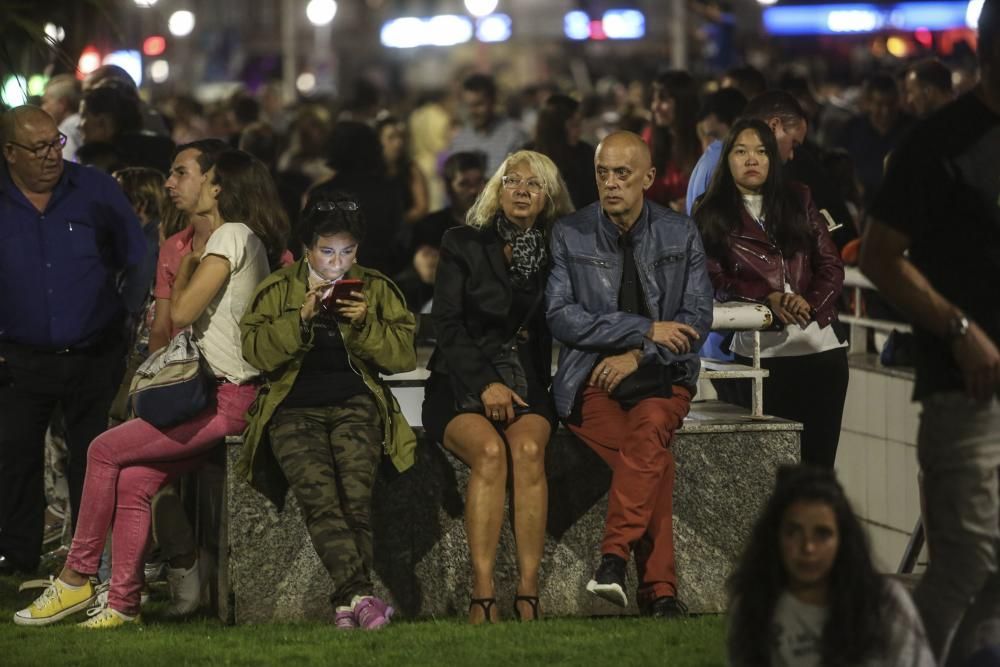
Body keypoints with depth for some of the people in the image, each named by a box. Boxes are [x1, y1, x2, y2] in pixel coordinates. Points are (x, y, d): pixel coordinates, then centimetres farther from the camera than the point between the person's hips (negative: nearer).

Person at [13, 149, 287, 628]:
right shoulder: (251, 241, 22)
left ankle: (76, 578, 0)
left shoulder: (231, 236, -9)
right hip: (229, 395, 9)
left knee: (105, 450, -6)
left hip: (224, 400, -9)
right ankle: (123, 603, -6)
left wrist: (186, 269, 4)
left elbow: (181, 312, -13)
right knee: (134, 480, 0)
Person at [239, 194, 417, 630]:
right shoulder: (278, 290, 13)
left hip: (354, 405, 1)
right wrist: (301, 318, -11)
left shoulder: (376, 289, 16)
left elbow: (404, 356, 8)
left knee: (355, 496, -28)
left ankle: (345, 603, -26)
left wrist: (364, 324, -7)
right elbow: (256, 351, 1)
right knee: (319, 495, -29)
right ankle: (360, 595, -39)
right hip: (294, 409, -1)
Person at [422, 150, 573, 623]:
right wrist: (485, 383, -14)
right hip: (460, 384, -1)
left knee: (528, 448, -31)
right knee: (489, 451, -33)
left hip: (525, 385, 2)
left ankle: (528, 596, -35)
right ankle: (482, 597, -36)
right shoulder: (464, 245, 7)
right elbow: (447, 326, -1)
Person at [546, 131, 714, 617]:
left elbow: (697, 320, 3)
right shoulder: (570, 235, 4)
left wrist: (638, 356, -12)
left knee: (650, 429, -35)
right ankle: (659, 589, -32)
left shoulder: (680, 235, 8)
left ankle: (614, 558, -44)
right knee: (658, 461, -29)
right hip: (591, 380, -1)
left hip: (662, 377, 1)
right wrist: (645, 329, -12)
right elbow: (561, 317, -5)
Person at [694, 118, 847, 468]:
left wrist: (811, 304, -11)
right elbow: (716, 281, -3)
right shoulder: (712, 215, 6)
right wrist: (769, 299, -18)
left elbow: (831, 264, 9)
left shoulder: (798, 200, 13)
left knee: (819, 460, 0)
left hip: (821, 345, 2)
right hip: (760, 351, -2)